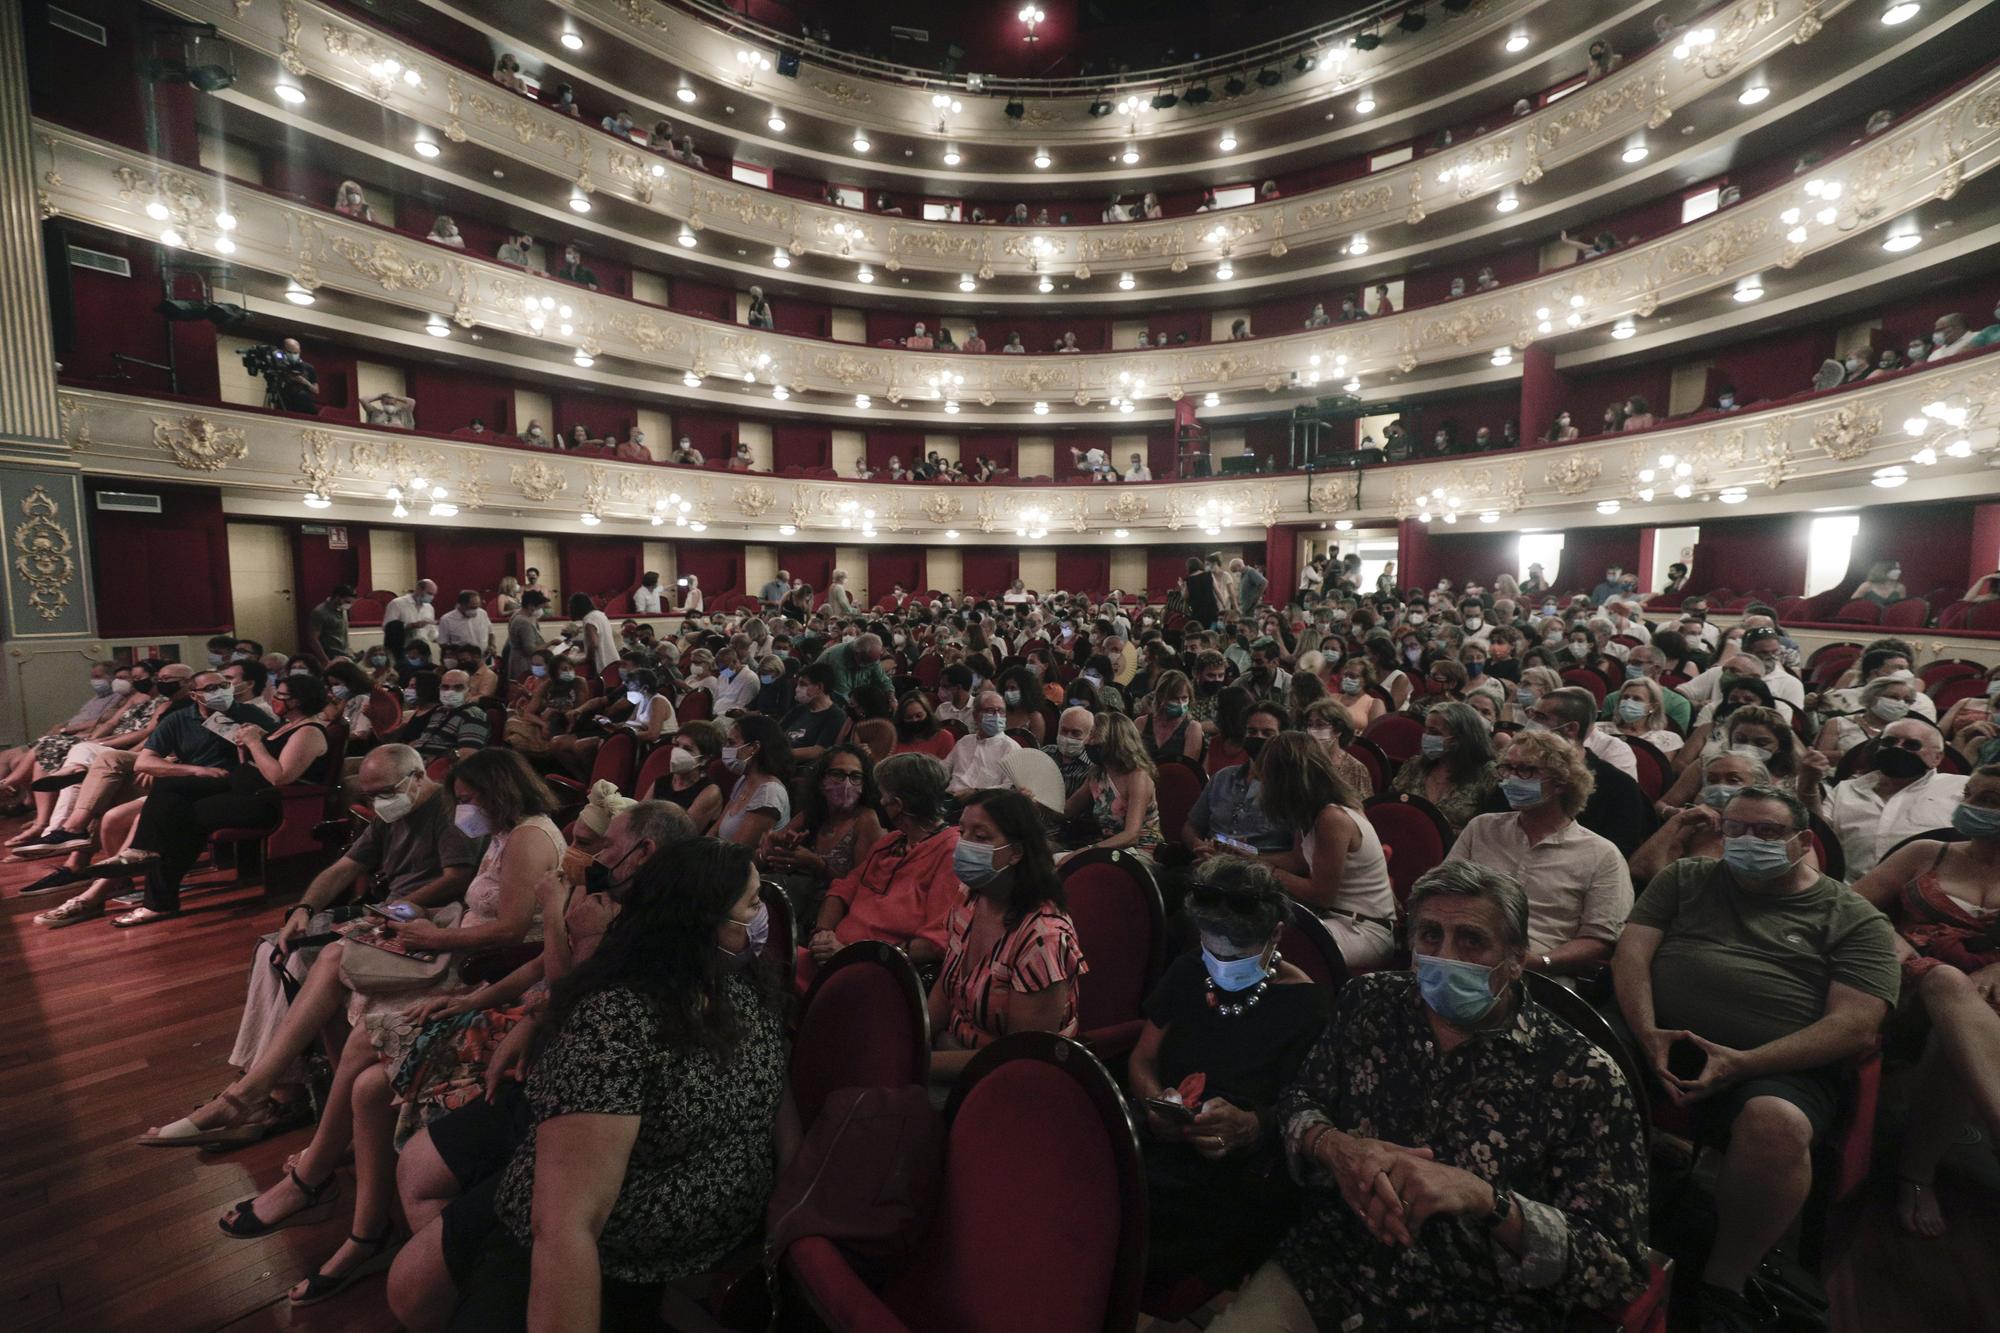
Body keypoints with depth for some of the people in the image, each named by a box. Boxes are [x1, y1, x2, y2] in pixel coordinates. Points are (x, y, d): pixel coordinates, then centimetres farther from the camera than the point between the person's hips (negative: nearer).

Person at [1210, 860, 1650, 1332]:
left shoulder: (1584, 1078, -11)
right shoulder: (1369, 1003, -1)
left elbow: (1620, 1270, -12)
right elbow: (1296, 1102, 7)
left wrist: (1485, 1199, -28)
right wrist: (1332, 1146, -15)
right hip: (1324, 1273, 2)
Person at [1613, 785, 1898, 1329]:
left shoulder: (1855, 920, 10)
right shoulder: (1684, 880, 18)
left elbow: (1856, 1026, -3)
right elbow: (1632, 952, 7)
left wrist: (1741, 1065, -17)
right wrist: (1647, 1033, -11)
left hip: (1778, 1065, -2)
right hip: (1660, 1041, 2)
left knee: (1776, 1125, -37)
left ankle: (1723, 1284, -13)